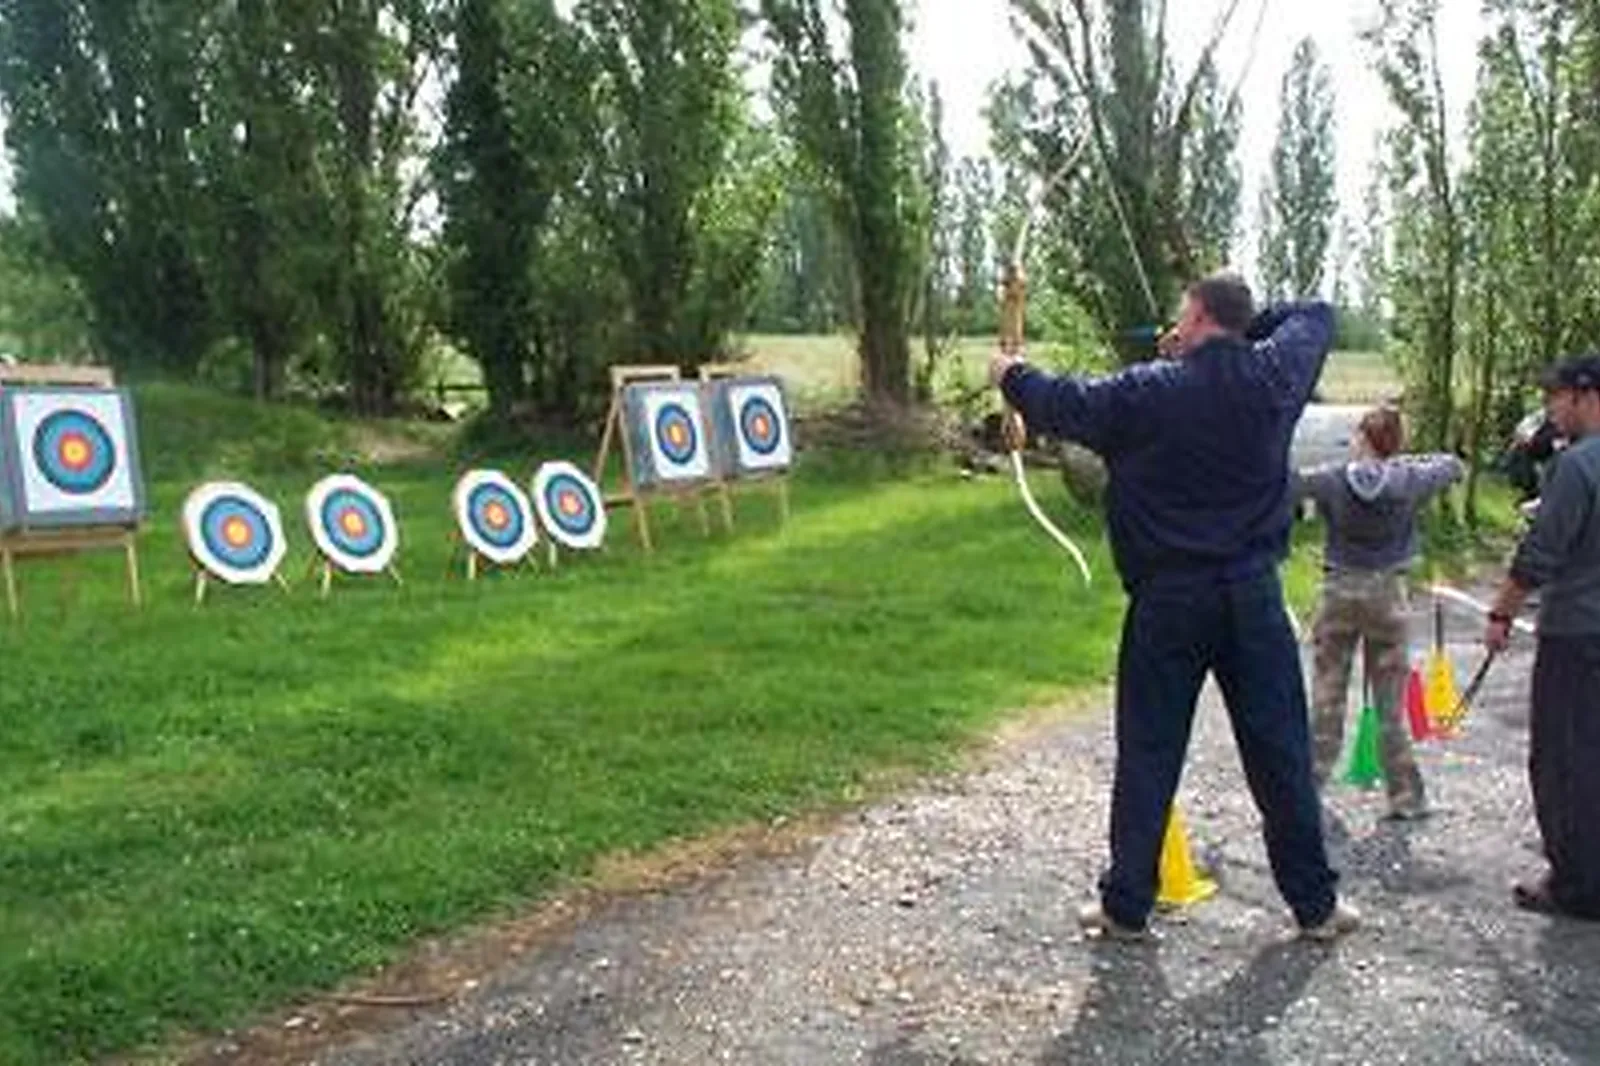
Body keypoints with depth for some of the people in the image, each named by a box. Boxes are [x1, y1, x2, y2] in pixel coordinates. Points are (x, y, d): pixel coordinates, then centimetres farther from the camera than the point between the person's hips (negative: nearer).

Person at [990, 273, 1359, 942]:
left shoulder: (1145, 394, -10)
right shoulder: (1272, 375, -1)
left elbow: (1063, 403, 1)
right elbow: (1316, 316, 18)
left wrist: (1011, 376, 20)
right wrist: (1238, 332, 18)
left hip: (1168, 599, -2)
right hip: (1252, 595, 2)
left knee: (1147, 755, 7)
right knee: (1281, 751, 10)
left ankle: (1126, 906, 15)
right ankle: (1315, 904, 20)